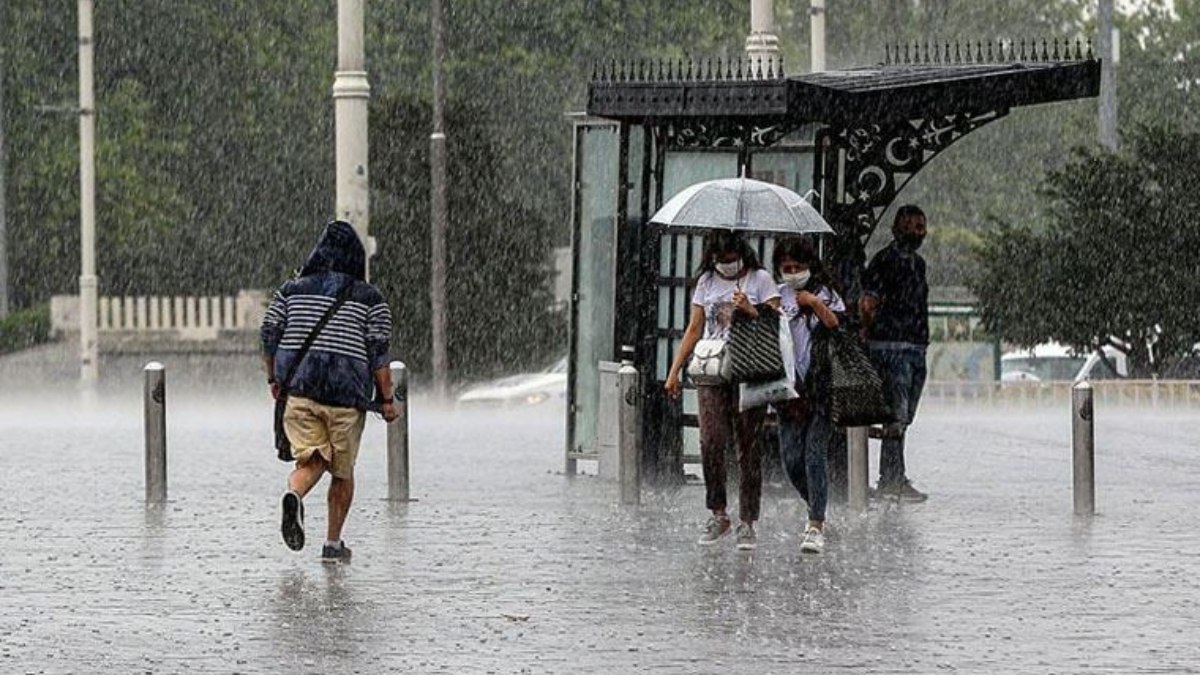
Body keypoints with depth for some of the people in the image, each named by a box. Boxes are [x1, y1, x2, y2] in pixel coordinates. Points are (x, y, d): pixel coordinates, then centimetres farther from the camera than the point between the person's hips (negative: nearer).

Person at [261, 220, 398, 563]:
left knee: (311, 461, 0)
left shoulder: (291, 290, 8)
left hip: (298, 389, 2)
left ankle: (294, 495, -34)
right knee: (342, 472, 13)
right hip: (347, 393, -2)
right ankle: (333, 543, 15)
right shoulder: (370, 298, 1)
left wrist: (274, 380, 17)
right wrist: (387, 399, 0)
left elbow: (269, 335, 5)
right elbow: (378, 352, -4)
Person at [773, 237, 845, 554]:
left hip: (822, 388, -3)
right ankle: (817, 511, 25)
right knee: (791, 459, 1)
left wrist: (817, 305, -12)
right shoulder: (777, 297, 11)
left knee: (815, 455, -10)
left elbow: (841, 330, -5)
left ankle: (816, 527, -8)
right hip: (790, 388, 3)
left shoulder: (825, 295, 4)